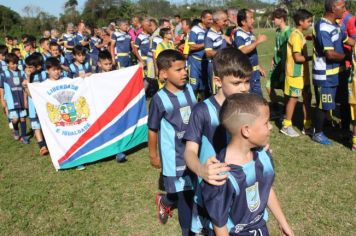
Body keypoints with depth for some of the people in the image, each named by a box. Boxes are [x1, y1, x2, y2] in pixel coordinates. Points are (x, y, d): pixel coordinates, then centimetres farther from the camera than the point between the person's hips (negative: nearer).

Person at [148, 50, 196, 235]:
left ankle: (164, 201, 44)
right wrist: (153, 155, 0)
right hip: (175, 155, -5)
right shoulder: (159, 99, -18)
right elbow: (153, 129, -8)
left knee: (193, 189, 15)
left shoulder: (189, 90, -2)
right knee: (185, 194, 7)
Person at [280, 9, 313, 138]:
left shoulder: (300, 35, 12)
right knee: (293, 98, 0)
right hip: (295, 73, -9)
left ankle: (307, 126, 19)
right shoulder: (296, 36, -17)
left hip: (302, 72, 9)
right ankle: (286, 126, 12)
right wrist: (312, 57, -12)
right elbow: (297, 57, -22)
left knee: (307, 97, 11)